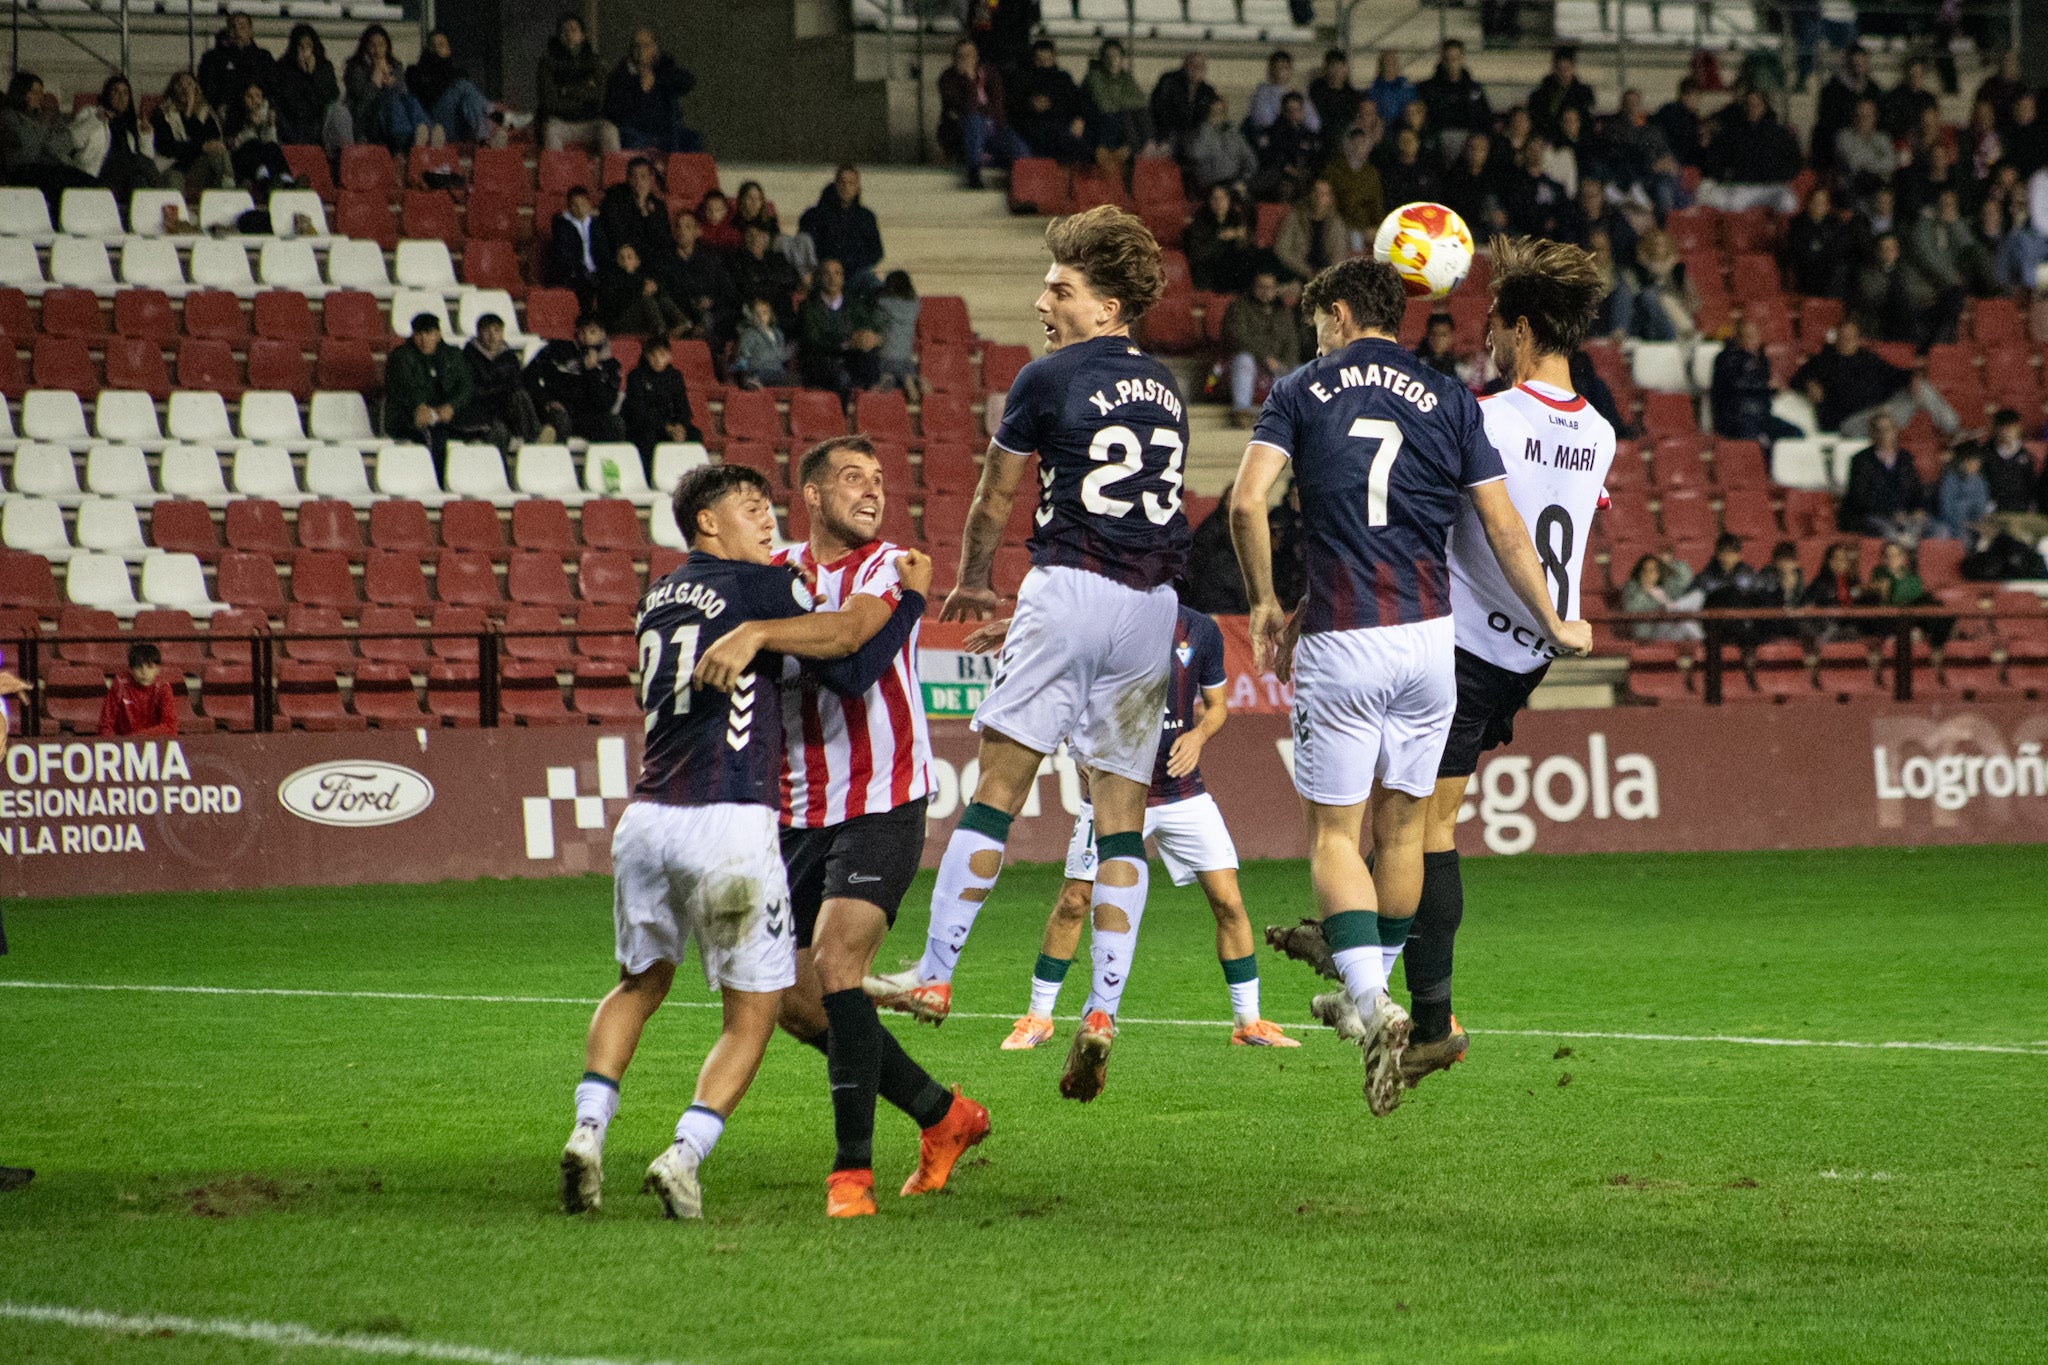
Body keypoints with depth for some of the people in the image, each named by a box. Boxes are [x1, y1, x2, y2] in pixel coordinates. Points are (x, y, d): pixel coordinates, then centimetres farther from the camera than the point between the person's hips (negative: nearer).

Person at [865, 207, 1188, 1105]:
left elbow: (993, 502, 8)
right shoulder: (1164, 389, 16)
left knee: (997, 788, -2)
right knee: (1121, 812, 4)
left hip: (1071, 587, -6)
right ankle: (1103, 1010, -4)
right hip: (1155, 604, 6)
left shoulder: (1049, 378, -1)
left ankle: (936, 974, -2)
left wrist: (971, 583, 27)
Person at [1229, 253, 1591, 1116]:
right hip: (1430, 633, 3)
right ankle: (1367, 990, 30)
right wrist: (1556, 625, 15)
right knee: (1404, 823, 16)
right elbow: (1504, 529, 5)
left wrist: (1266, 605, 5)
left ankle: (1373, 1004, -16)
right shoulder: (1448, 399, 8)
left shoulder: (1302, 390, 3)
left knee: (1334, 830, 2)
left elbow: (1246, 501, -8)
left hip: (1341, 639, -3)